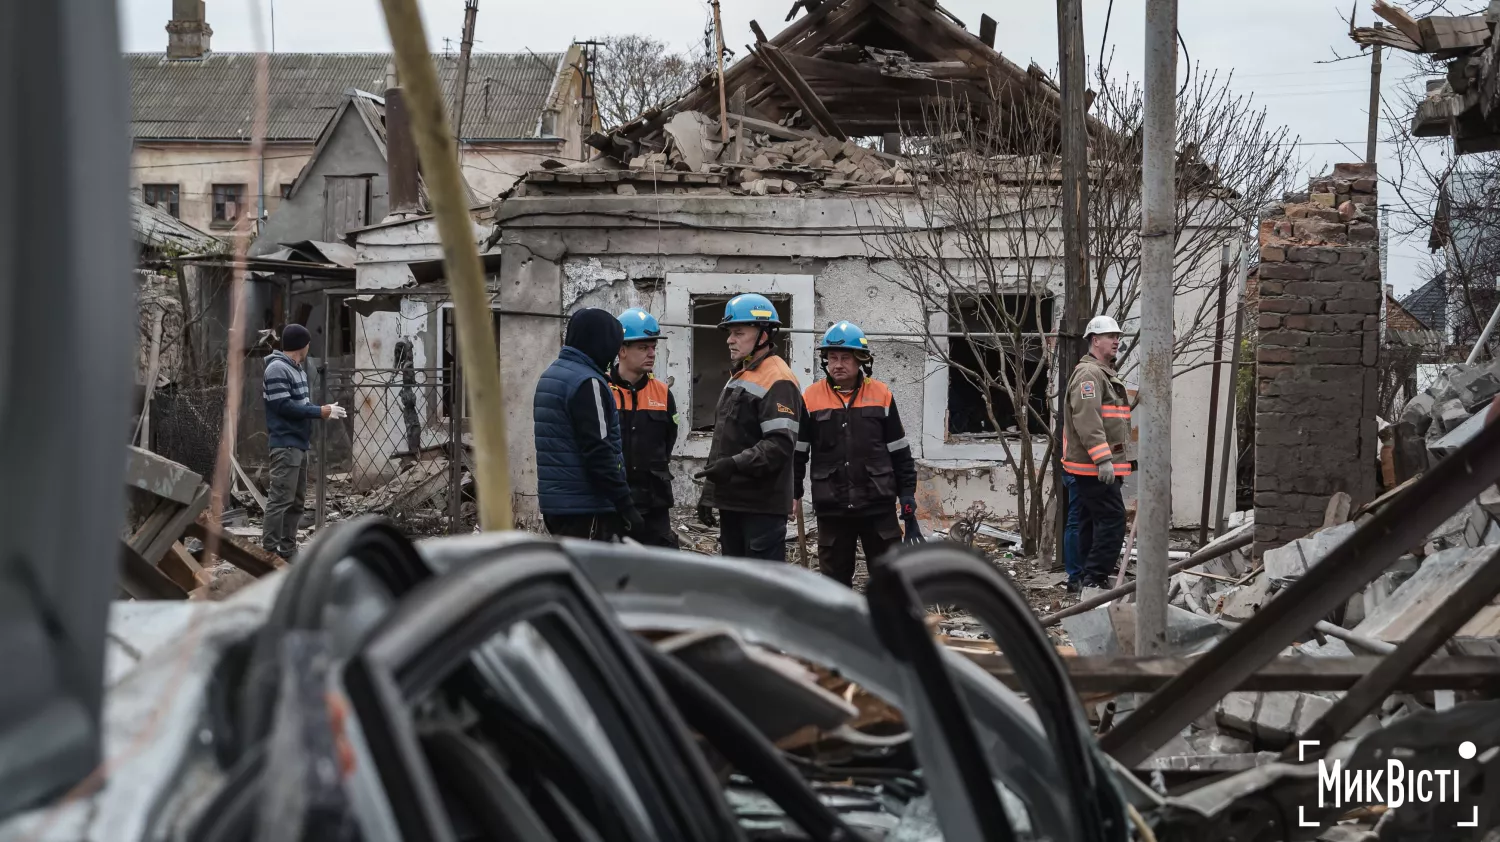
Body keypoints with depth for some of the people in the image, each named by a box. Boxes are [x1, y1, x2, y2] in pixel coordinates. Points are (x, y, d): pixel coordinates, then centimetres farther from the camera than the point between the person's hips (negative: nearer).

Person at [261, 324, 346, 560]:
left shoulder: (296, 369, 17)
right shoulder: (277, 368, -13)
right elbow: (283, 405, -20)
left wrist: (325, 410, 0)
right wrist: (320, 412, -16)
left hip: (299, 443, 10)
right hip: (285, 444, -10)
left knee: (297, 500, 13)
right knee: (280, 499, -11)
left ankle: (288, 549, 19)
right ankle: (269, 552, -10)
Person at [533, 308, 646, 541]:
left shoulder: (550, 376, 15)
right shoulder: (587, 383, -15)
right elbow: (599, 453, -20)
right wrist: (626, 507, -18)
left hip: (554, 503, 10)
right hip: (588, 508, -10)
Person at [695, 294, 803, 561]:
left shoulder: (777, 381, -13)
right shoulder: (738, 378, 20)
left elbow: (780, 445, -24)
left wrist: (735, 464, -30)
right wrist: (709, 492, 22)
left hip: (762, 505, -10)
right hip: (732, 501, 10)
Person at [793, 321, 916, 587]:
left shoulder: (881, 395, 1)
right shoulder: (811, 398, 0)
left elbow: (899, 451, 7)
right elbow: (797, 452, 7)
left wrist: (907, 492, 4)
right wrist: (793, 493, 4)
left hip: (878, 504, 0)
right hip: (831, 507, 0)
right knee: (835, 574, 9)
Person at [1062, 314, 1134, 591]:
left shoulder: (1106, 374, 23)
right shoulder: (1089, 373, -13)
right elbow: (1088, 421, -23)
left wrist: (1115, 460, 26)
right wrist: (1103, 459, -27)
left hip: (1099, 465, 11)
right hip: (1094, 465, -11)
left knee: (1095, 522, 12)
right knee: (1112, 519, -13)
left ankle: (1085, 579, 17)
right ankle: (1094, 577, -13)